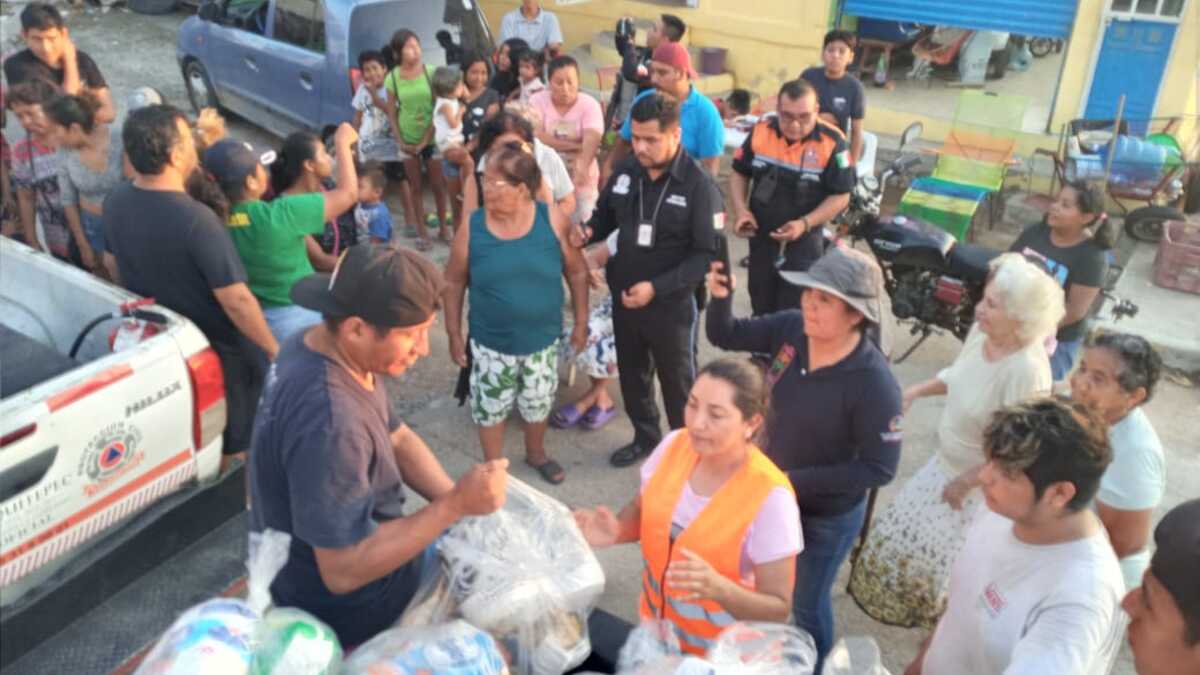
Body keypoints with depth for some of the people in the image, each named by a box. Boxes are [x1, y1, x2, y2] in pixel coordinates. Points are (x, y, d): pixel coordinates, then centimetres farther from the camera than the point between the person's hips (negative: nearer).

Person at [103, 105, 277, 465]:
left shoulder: (115, 201, -9)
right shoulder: (196, 220, -33)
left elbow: (112, 265, 9)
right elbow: (236, 301, -29)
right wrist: (274, 349, -17)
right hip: (216, 351, -7)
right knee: (233, 445, 17)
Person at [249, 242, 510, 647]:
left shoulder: (321, 348, -7)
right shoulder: (328, 422, -36)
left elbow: (397, 438, 2)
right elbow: (345, 571, -32)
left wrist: (461, 502, -10)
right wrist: (455, 506, -31)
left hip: (354, 544, 8)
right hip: (347, 605, -8)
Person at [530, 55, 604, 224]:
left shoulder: (589, 104, -8)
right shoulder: (537, 101, -5)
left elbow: (591, 140, -24)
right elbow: (536, 136, -18)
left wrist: (583, 167, -44)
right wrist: (574, 146, -20)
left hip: (581, 181, 0)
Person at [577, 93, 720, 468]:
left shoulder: (699, 186, -19)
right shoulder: (625, 170, -3)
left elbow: (709, 254, -19)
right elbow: (605, 214, 13)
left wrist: (656, 287, -25)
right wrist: (588, 233, -11)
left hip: (672, 305, -5)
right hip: (623, 296, 5)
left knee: (678, 382, 14)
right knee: (632, 374, 22)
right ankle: (645, 437, 45)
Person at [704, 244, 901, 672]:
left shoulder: (874, 383, -31)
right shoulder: (792, 328, -16)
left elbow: (880, 469, -24)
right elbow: (725, 336, -3)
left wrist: (795, 480, -26)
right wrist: (720, 296, -25)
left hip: (827, 516, -5)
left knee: (807, 604, 20)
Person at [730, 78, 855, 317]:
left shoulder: (832, 143, -17)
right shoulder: (760, 132, -7)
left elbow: (840, 196, -11)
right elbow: (739, 173, 6)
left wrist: (805, 223, -24)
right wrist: (740, 209, -11)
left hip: (803, 245, -4)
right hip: (760, 238, 4)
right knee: (761, 308, 21)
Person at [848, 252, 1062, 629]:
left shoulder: (1027, 371, -36)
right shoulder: (981, 331, -12)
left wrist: (965, 483, -20)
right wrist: (916, 391, -2)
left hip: (982, 486, -8)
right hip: (946, 462, 8)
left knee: (945, 568, 13)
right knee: (903, 538, 25)